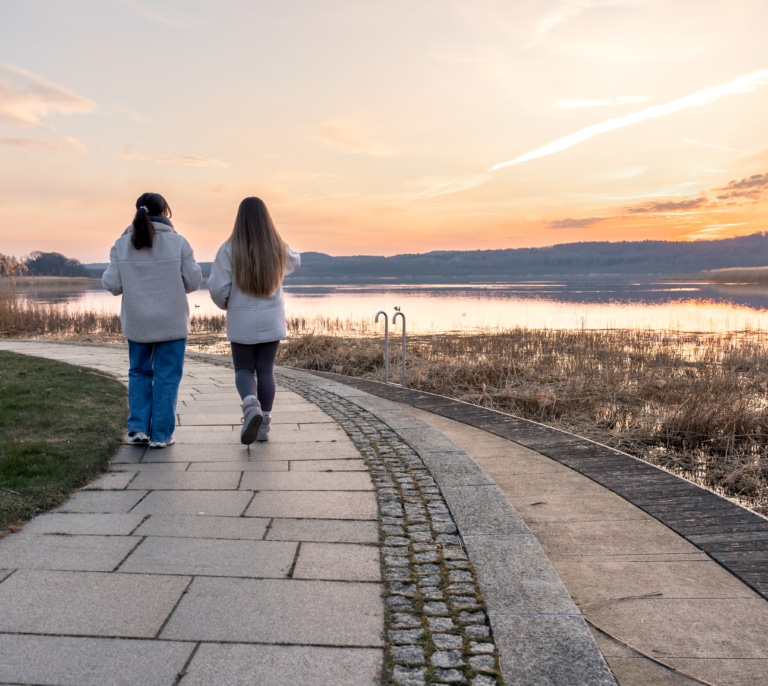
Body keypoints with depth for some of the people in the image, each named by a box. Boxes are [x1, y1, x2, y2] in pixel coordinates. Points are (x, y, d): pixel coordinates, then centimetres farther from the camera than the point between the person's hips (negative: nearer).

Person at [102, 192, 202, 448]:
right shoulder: (178, 242, -7)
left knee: (139, 372, 19)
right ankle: (161, 434, 10)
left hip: (137, 323, 2)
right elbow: (194, 282, -5)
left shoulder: (122, 244, -1)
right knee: (167, 377, 7)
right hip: (171, 322, -2)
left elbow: (112, 284, -3)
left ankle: (138, 427, 12)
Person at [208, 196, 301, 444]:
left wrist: (226, 305, 8)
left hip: (242, 322, -2)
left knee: (244, 369, 12)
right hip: (271, 320, 2)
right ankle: (263, 425, 14)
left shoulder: (230, 249, -11)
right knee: (266, 370, 11)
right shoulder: (278, 248, -2)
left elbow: (217, 287, -13)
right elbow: (295, 262, 21)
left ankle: (251, 405, -16)